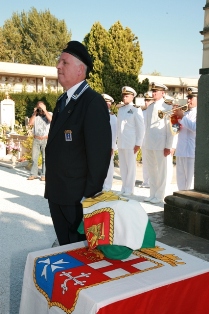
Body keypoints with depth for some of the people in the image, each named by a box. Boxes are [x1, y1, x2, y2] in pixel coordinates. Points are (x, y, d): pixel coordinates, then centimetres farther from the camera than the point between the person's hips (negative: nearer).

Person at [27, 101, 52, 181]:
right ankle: (33, 174, 9)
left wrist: (45, 110, -15)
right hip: (36, 140, 3)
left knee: (45, 158, -2)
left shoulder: (49, 114, 4)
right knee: (34, 157, 3)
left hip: (46, 140, -3)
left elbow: (51, 119, -18)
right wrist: (34, 113, -3)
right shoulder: (35, 116, 12)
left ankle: (44, 175, 3)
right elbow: (30, 123, -2)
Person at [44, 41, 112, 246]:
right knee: (65, 247, 21)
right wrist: (52, 188, 14)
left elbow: (100, 152, -21)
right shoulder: (62, 101, 13)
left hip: (78, 196, -8)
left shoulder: (93, 102, -16)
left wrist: (90, 194, -20)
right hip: (57, 193, 8)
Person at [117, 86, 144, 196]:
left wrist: (138, 144, -12)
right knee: (122, 166, 10)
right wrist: (118, 140, 11)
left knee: (130, 166, 1)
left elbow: (141, 128, -8)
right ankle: (124, 187, 19)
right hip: (121, 143, 6)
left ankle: (129, 189, 9)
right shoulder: (120, 109, 13)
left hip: (131, 144, -6)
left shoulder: (136, 110, -6)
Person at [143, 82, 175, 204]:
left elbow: (170, 129, -8)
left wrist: (168, 146, -12)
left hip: (161, 145, -6)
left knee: (161, 171, 2)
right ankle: (153, 194, 21)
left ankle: (159, 196, 11)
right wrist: (146, 142, 13)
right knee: (152, 171, 12)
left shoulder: (167, 108, -5)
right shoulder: (149, 108, 13)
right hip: (149, 144, 6)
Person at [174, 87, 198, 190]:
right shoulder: (186, 113, 19)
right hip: (181, 150, 8)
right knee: (181, 179, 13)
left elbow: (195, 127, -20)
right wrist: (177, 118, 1)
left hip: (192, 151, -8)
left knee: (191, 180, -6)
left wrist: (182, 117, -14)